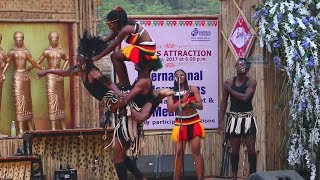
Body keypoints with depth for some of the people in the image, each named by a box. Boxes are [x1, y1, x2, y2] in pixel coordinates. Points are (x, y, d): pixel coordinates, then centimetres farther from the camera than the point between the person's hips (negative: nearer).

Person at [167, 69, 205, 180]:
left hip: (194, 123, -1)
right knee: (179, 152, 0)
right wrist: (182, 101, -16)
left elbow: (200, 106, -1)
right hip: (180, 124, 1)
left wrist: (190, 102, -19)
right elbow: (170, 109, -7)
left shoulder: (193, 89, 3)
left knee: (196, 151, -7)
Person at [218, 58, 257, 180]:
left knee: (251, 149, -3)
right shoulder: (229, 82, 2)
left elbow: (245, 97, -20)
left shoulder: (251, 82, -5)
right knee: (235, 150, 6)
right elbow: (224, 102, 5)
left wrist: (230, 90, -11)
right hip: (234, 118, 2)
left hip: (248, 118, -2)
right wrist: (220, 121, 2)